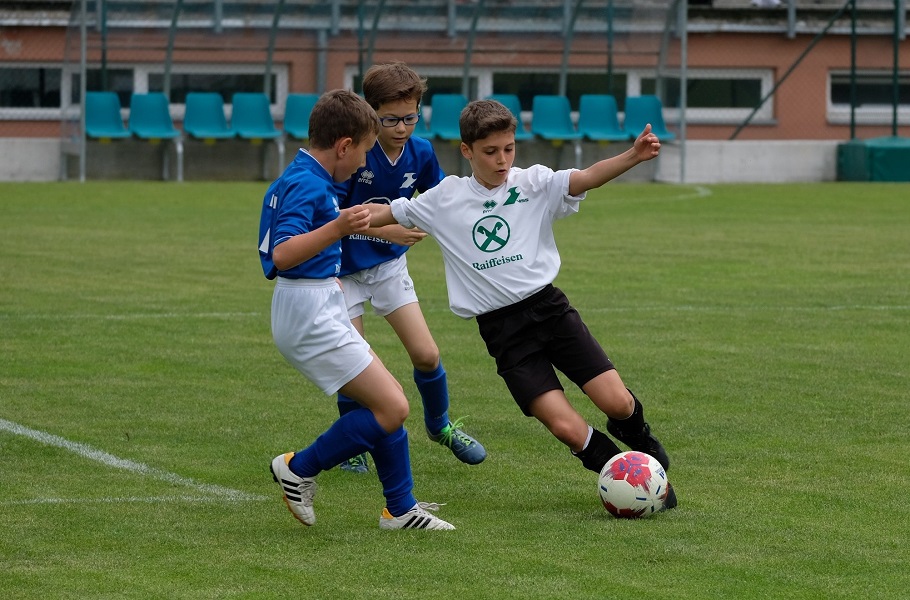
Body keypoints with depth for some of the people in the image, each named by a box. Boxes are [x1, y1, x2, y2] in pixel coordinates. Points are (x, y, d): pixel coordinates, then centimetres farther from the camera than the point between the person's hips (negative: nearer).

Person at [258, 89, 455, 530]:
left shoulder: (300, 178, 15)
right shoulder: (308, 186, -17)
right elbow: (282, 254, -31)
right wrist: (337, 229, -43)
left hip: (322, 313, 11)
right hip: (311, 316, -11)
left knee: (390, 400, 12)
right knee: (391, 408, -13)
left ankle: (401, 509, 14)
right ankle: (299, 469, -2)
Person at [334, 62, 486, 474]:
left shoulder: (421, 153, -7)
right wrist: (383, 230, -33)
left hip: (389, 263, 4)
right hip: (344, 268, -4)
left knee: (426, 355, 0)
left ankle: (439, 425, 28)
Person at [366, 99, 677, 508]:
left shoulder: (533, 183, 1)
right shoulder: (444, 200, 5)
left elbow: (587, 178, -15)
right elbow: (383, 214, 13)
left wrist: (632, 156, -34)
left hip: (548, 308, 0)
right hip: (503, 331, 0)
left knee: (617, 402, -12)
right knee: (566, 427, -16)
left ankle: (636, 435, 26)